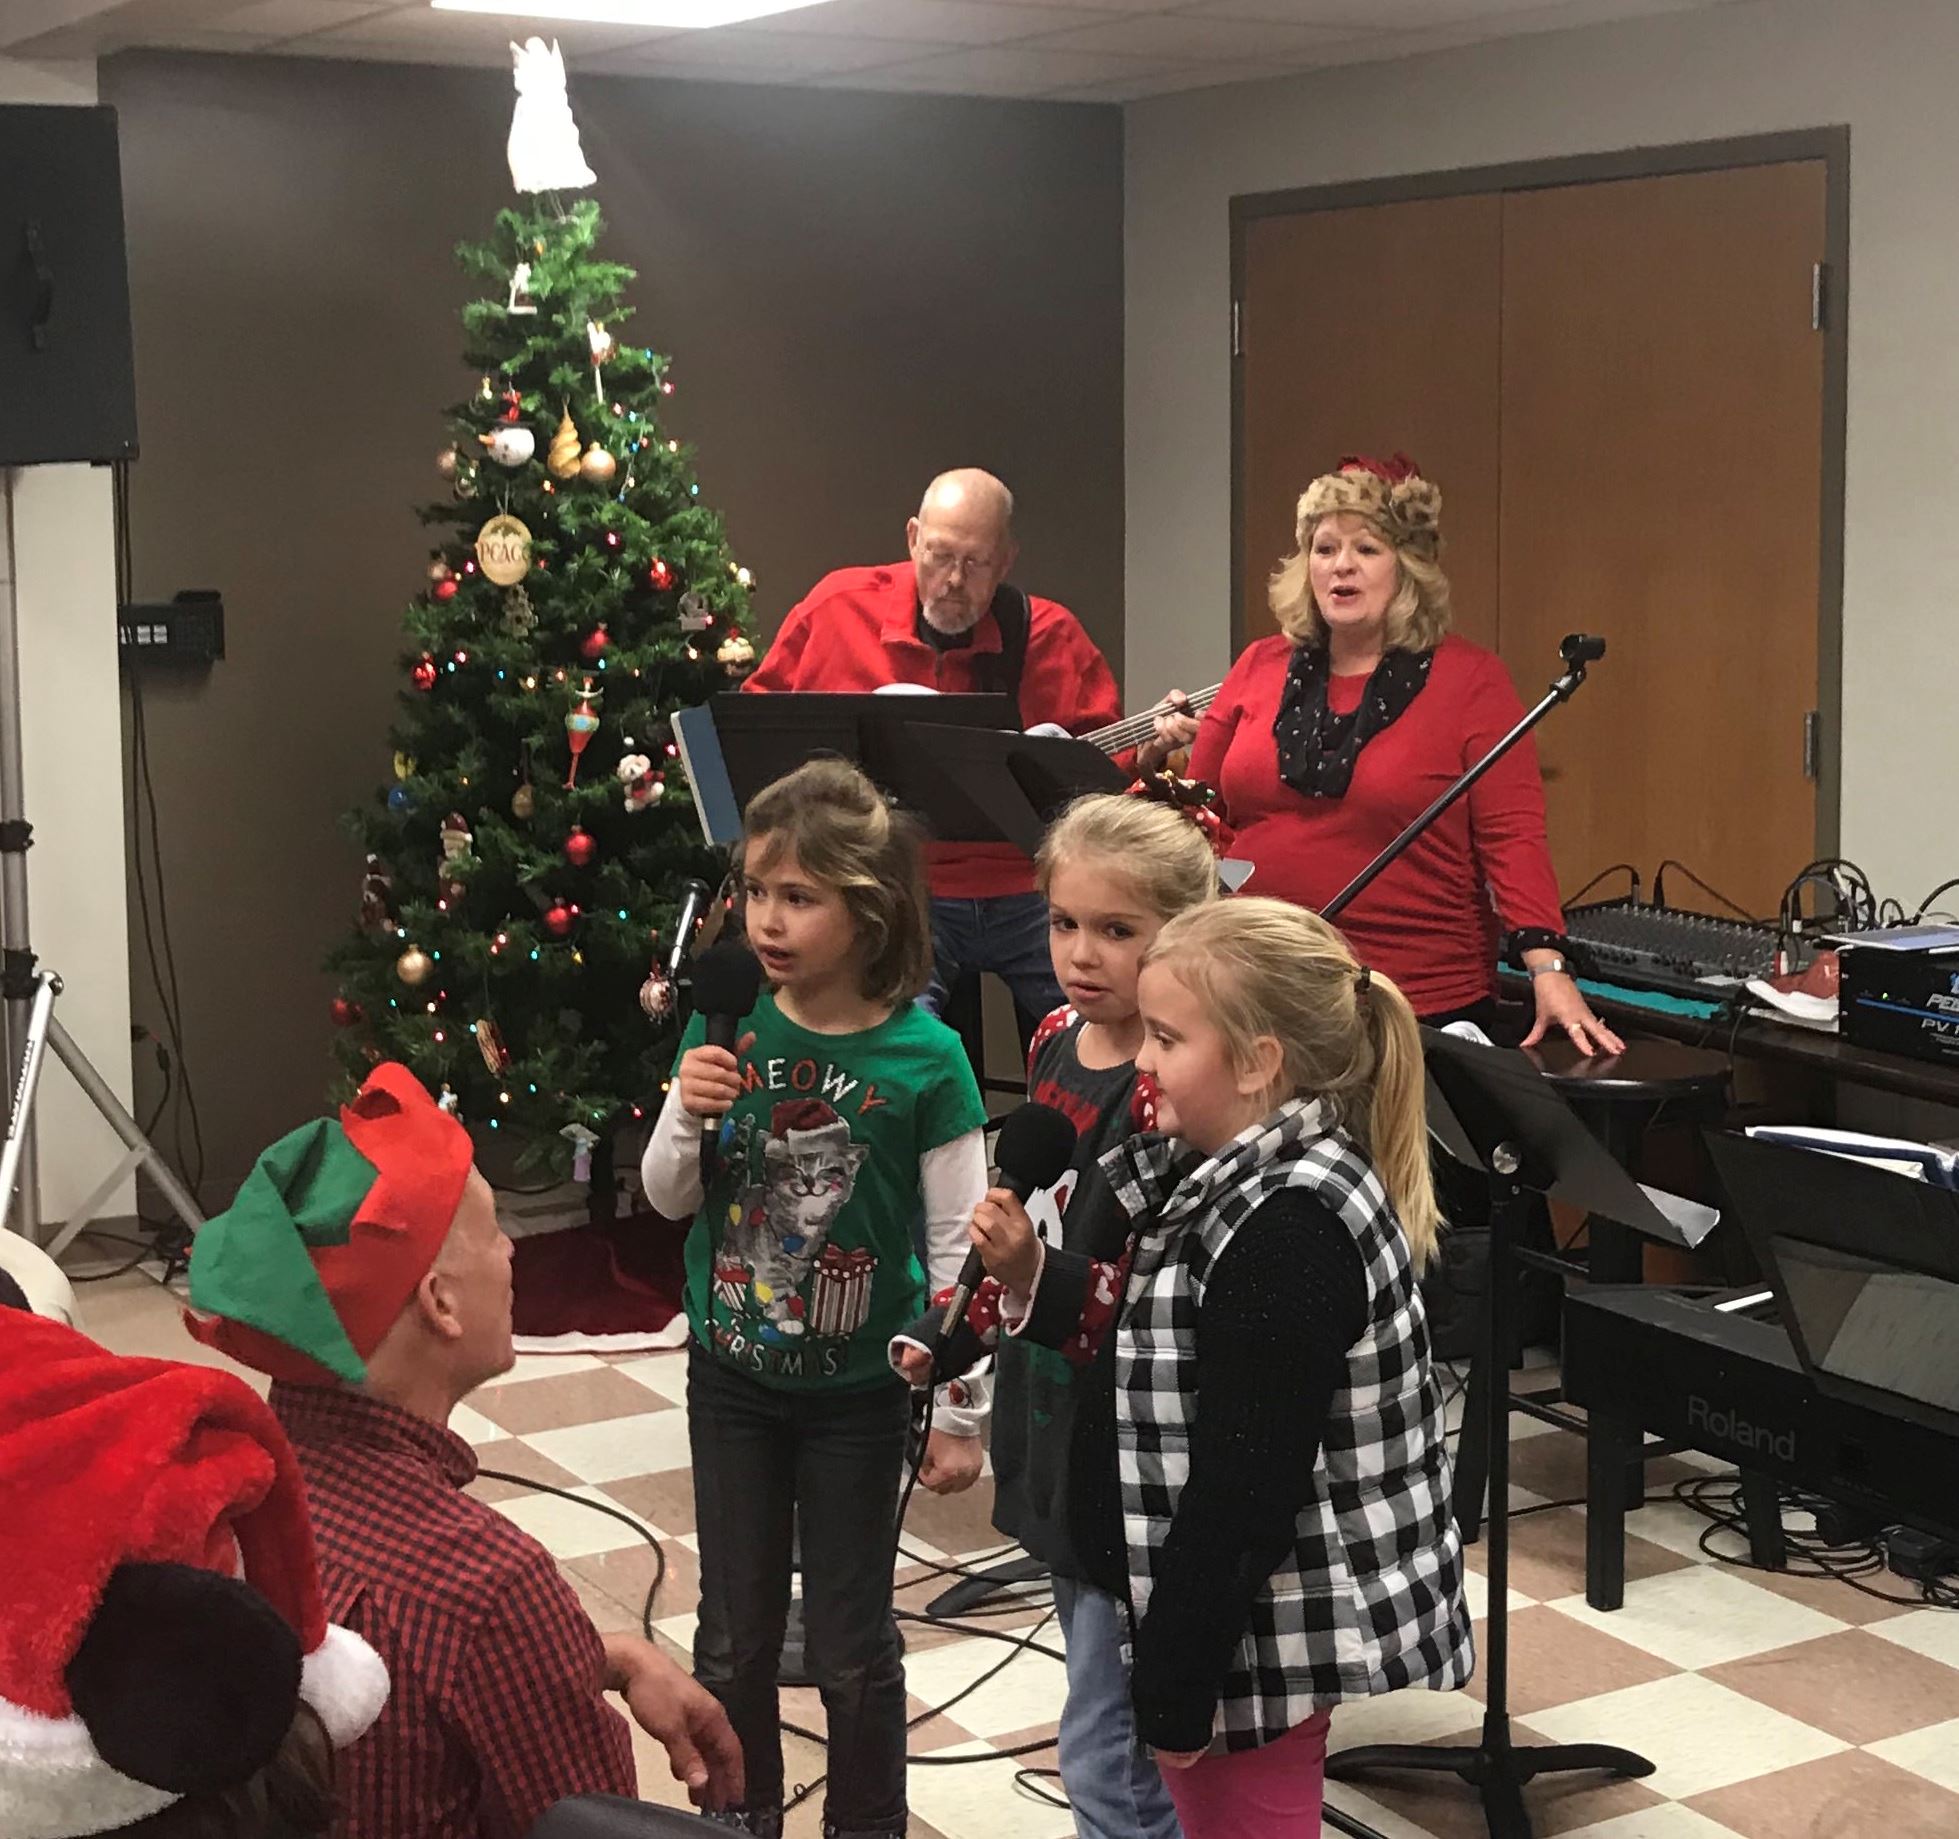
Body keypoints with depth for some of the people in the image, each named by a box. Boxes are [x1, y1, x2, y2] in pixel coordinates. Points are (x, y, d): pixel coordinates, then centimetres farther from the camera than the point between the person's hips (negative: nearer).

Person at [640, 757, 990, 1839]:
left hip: (857, 1391, -3)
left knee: (851, 1646, 10)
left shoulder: (924, 1058, -17)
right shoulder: (727, 1029, -8)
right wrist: (687, 1118, -19)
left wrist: (958, 1415, -7)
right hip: (731, 1379, 3)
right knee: (735, 1636, 15)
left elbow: (956, 1248, -10)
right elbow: (668, 1199, 2)